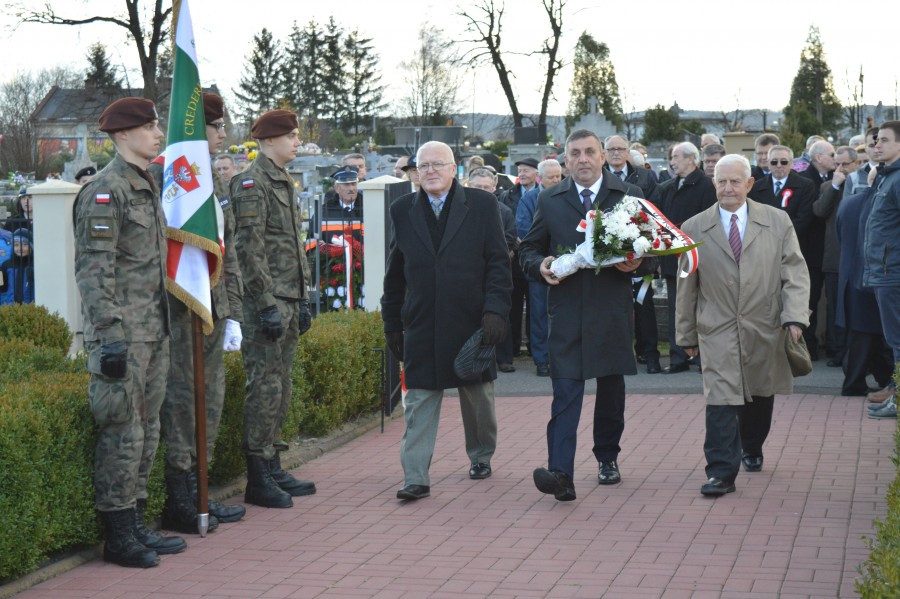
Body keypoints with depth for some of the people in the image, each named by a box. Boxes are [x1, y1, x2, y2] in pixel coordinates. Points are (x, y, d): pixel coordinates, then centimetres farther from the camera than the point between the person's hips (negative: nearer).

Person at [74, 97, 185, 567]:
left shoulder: (148, 186, 16)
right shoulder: (105, 190, -12)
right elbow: (94, 270, -17)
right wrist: (109, 335, -22)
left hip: (154, 331, 9)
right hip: (123, 333, -9)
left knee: (147, 431, 13)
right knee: (123, 432, -5)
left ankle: (136, 525, 22)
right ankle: (118, 536, 3)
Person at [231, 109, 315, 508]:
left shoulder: (285, 182, 18)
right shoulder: (252, 183, -12)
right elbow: (249, 250, -18)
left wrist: (302, 300, 20)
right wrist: (267, 306, -21)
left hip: (288, 302, 10)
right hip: (266, 303, -10)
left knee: (281, 388, 13)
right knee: (265, 388, -6)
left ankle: (272, 470, 22)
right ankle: (258, 481, -1)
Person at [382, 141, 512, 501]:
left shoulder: (482, 205, 1)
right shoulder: (403, 211, 7)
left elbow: (498, 262, -2)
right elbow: (395, 274, 10)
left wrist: (496, 310, -12)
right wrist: (392, 324, 8)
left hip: (472, 322, -1)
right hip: (422, 325, 1)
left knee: (478, 397, 14)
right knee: (419, 402, -3)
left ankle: (481, 457, 36)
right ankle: (416, 478, -3)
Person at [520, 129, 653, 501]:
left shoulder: (629, 196, 5)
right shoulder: (550, 201, 8)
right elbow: (530, 248, 12)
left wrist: (638, 263, -14)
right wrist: (540, 266, -9)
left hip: (613, 309, 1)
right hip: (566, 310, -1)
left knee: (612, 386, 14)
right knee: (565, 390, -10)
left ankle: (607, 457, 33)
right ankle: (561, 473, -18)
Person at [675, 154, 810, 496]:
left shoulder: (777, 222, 2)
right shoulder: (694, 229, 2)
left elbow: (795, 273, 0)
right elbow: (687, 288, 7)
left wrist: (794, 316, -13)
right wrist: (687, 335, 9)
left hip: (765, 329, 2)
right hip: (718, 331, -1)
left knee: (760, 395, 16)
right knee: (721, 399, -10)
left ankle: (751, 449, 41)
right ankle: (721, 473, -9)